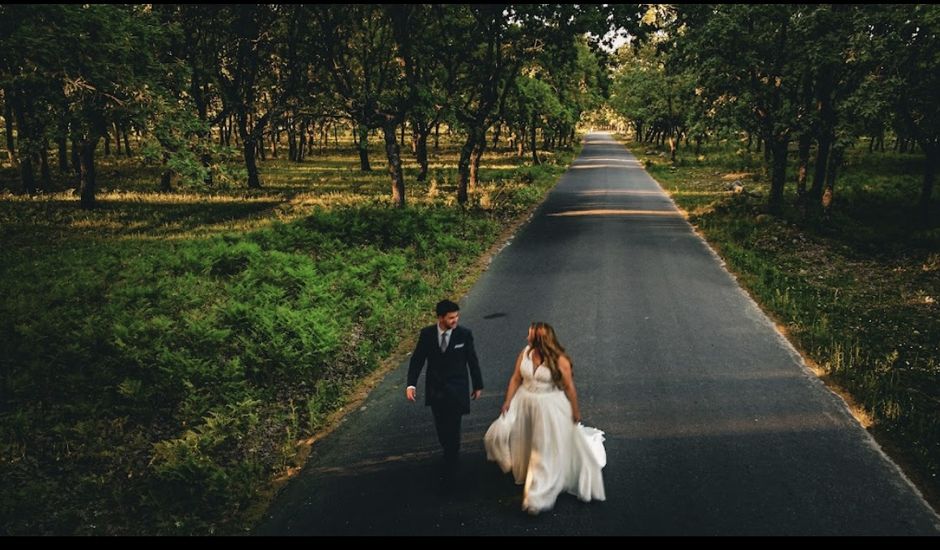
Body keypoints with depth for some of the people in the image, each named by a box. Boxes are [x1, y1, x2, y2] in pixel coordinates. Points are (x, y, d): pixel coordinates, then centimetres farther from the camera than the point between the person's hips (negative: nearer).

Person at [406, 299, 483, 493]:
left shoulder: (464, 334, -10)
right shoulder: (426, 334, -6)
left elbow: (472, 361, 0)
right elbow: (417, 359, -2)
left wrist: (478, 385, 8)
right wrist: (411, 384, -12)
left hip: (456, 390, -3)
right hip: (435, 390, 3)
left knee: (452, 433, -4)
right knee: (442, 432, 15)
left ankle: (450, 475, 5)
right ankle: (451, 459, 39)